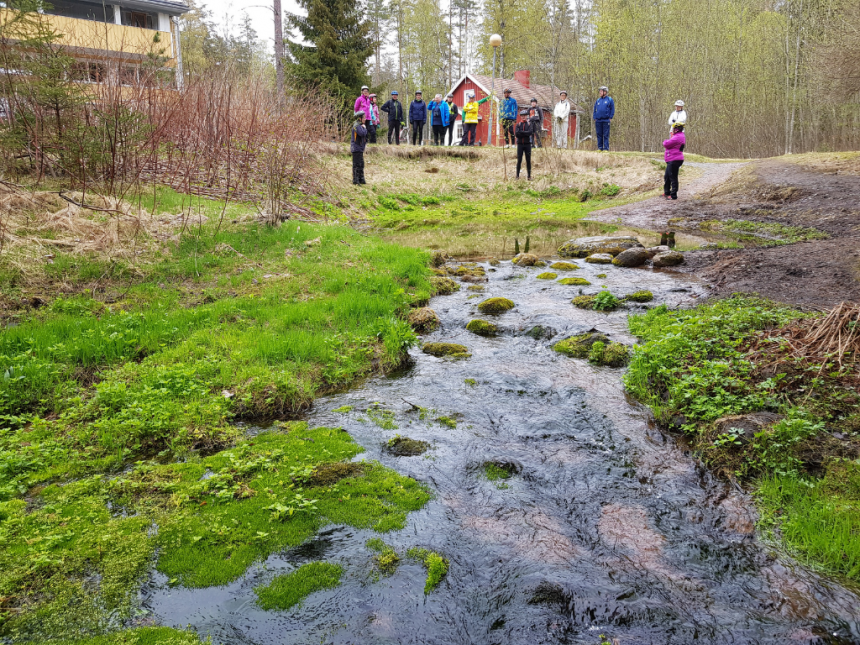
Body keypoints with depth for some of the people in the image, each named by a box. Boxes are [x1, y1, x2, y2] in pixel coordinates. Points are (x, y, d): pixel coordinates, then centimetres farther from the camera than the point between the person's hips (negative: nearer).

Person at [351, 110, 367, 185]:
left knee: (361, 164, 14)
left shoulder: (360, 125, 18)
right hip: (356, 148, -10)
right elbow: (362, 133, -29)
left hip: (360, 149, 10)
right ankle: (355, 180, -5)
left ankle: (361, 179, 22)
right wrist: (364, 128, -9)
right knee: (357, 164, -8)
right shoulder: (357, 125, -14)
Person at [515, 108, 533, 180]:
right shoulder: (518, 124, 7)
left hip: (527, 144, 0)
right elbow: (516, 134, -8)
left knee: (528, 160, 1)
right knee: (519, 160, 0)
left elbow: (530, 132, -12)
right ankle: (517, 175, 5)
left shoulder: (529, 124, 6)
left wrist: (521, 132, -13)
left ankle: (529, 176, 5)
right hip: (520, 144, 0)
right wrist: (525, 133, -11)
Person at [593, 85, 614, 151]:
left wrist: (610, 118, -6)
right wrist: (594, 118, 6)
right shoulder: (598, 100, 13)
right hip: (598, 120, 4)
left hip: (606, 120, -4)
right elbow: (595, 110, 17)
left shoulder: (609, 100, 3)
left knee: (606, 135, -3)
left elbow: (612, 109, 2)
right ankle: (600, 148, 10)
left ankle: (606, 148, -2)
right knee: (599, 135, 5)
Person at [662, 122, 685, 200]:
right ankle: (667, 192, 31)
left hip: (674, 160, -11)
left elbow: (666, 144, -19)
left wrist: (665, 141, 2)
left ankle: (673, 195, -1)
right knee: (667, 176, 20)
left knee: (673, 177, -5)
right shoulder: (681, 136, 17)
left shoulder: (677, 137, -19)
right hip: (672, 161, 11)